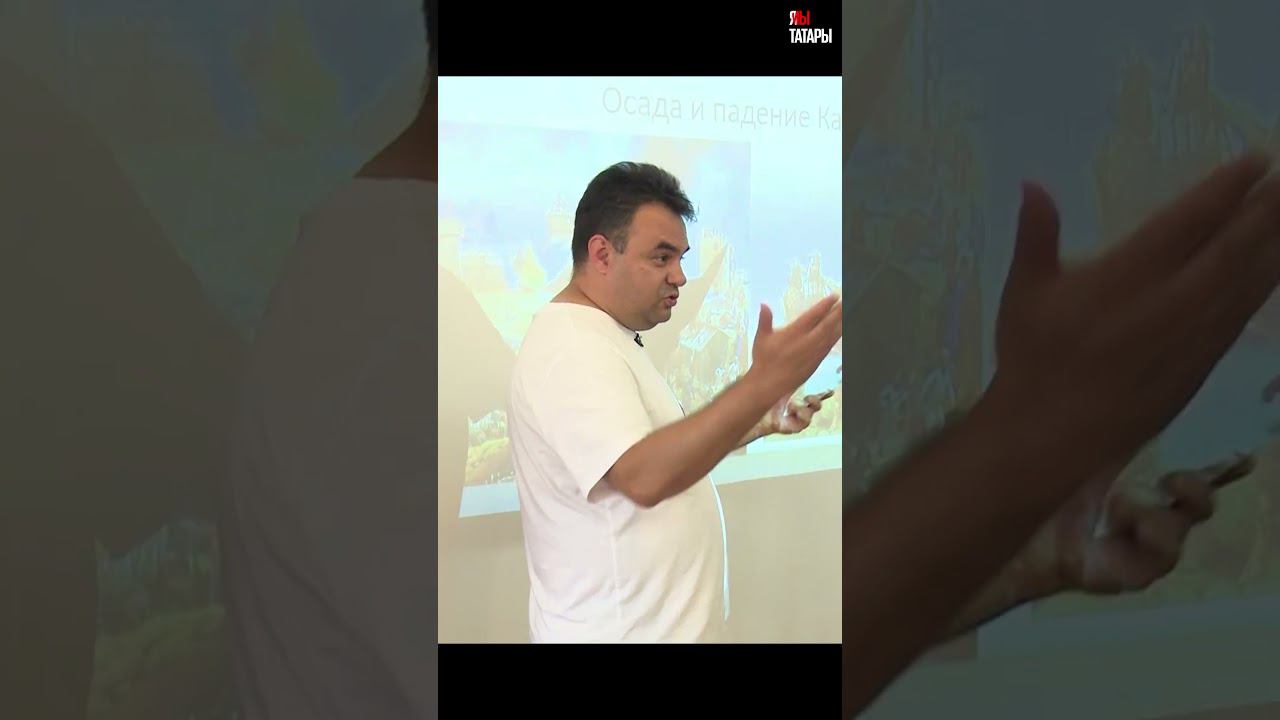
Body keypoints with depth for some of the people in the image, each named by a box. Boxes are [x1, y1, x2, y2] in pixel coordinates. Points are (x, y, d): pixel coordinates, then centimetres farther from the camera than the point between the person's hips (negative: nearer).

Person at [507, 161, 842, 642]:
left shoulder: (605, 340, 12)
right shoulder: (572, 349, -21)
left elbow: (666, 449, 20)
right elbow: (645, 476, -35)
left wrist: (762, 422, 8)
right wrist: (763, 384, -40)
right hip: (618, 631, -10)